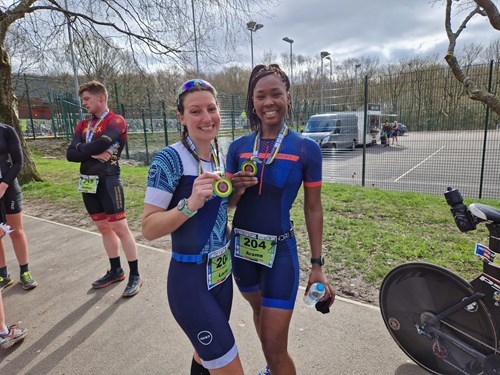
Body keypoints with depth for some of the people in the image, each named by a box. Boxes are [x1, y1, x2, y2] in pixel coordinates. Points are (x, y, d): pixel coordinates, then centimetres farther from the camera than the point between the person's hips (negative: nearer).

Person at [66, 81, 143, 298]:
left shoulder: (116, 121, -7)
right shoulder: (83, 125, 14)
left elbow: (99, 145, -22)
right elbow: (70, 154, 2)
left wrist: (81, 148, -5)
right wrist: (93, 154, -13)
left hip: (108, 182, -7)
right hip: (88, 183, 7)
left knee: (120, 228, -4)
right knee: (103, 228, 14)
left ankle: (135, 275, 7)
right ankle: (116, 271, 28)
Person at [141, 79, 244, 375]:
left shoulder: (220, 155, 3)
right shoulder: (171, 159, -18)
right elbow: (148, 228, -20)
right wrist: (190, 204, -31)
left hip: (222, 272, 7)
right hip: (190, 279, -7)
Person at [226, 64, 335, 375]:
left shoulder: (307, 148, -10)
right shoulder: (238, 147, -2)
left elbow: (313, 208, -4)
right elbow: (227, 203, 5)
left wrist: (317, 265, -4)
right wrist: (237, 190, -18)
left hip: (280, 250, -4)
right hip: (241, 247, 4)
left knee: (275, 346, 1)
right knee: (260, 312, 27)